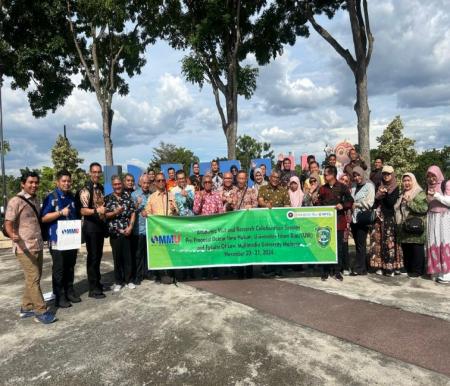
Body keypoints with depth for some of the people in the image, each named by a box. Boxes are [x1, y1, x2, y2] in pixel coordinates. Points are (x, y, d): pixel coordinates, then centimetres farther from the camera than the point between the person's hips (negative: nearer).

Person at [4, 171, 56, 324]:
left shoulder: (35, 200, 12)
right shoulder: (15, 201, -11)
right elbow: (8, 223, -15)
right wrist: (13, 235, -34)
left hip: (38, 246, 8)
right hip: (24, 247, -8)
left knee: (34, 278, 13)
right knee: (33, 279, -6)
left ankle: (26, 308, 26)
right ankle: (41, 311, 2)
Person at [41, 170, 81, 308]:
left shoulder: (72, 197, 12)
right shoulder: (51, 198, -8)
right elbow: (43, 218, -14)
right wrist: (60, 212, -23)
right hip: (57, 240, -6)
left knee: (70, 267, 14)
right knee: (59, 269, 2)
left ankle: (69, 291, 25)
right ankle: (59, 296, 11)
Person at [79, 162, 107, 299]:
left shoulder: (101, 188, 11)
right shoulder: (86, 190, -14)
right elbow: (83, 211, -23)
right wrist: (96, 211, -38)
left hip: (101, 224, 8)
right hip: (91, 226, -8)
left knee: (98, 255, 15)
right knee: (92, 256, -3)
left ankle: (97, 282, 27)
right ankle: (93, 289, 5)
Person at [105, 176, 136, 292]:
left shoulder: (127, 195, 5)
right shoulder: (107, 198, 3)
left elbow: (133, 212, 2)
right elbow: (104, 215, -1)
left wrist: (130, 226, -7)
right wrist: (115, 212, -17)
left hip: (127, 231, 1)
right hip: (114, 232, -1)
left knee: (128, 256, 6)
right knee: (117, 257, 7)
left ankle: (128, 280, 20)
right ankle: (118, 282, 19)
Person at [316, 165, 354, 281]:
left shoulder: (342, 187, 0)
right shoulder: (322, 188, 9)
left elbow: (350, 201, 1)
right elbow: (318, 204, 13)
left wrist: (343, 205, -16)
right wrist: (316, 203, -7)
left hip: (338, 221, -2)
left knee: (338, 246, 4)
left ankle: (337, 271, 15)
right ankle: (325, 271, 13)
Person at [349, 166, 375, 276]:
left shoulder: (369, 186, 0)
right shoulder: (353, 187, 16)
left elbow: (369, 203, -8)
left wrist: (356, 204, -6)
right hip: (354, 218, 6)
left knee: (360, 244, -4)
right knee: (358, 244, 7)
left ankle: (358, 268, 2)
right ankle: (362, 267, 13)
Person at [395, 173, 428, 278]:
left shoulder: (420, 193, -3)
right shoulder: (402, 195, 19)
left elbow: (424, 208, -18)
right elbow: (398, 210, 29)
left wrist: (409, 202, -18)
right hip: (404, 227, 7)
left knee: (416, 249, -4)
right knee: (405, 249, 9)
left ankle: (417, 271, 3)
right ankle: (408, 269, 19)